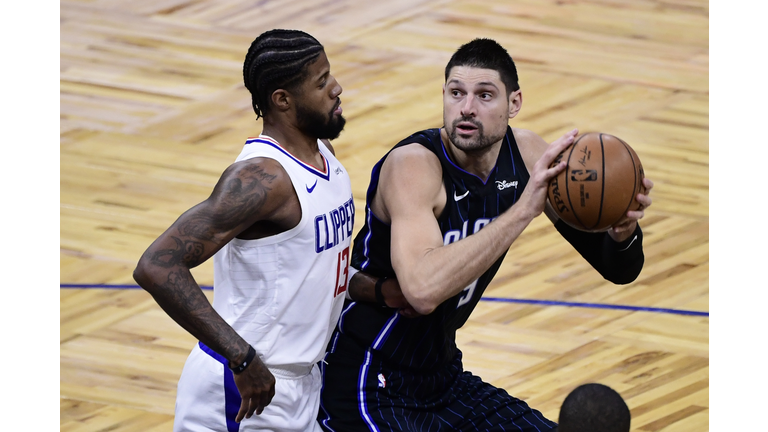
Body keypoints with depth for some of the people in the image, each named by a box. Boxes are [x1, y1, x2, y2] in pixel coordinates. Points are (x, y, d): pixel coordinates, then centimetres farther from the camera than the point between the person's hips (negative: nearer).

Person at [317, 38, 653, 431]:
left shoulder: (525, 154, -3)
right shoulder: (413, 165, -24)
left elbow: (617, 268, 2)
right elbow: (422, 288, -42)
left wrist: (623, 231, -23)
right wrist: (523, 210, -41)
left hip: (443, 378, 8)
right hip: (368, 387, -8)